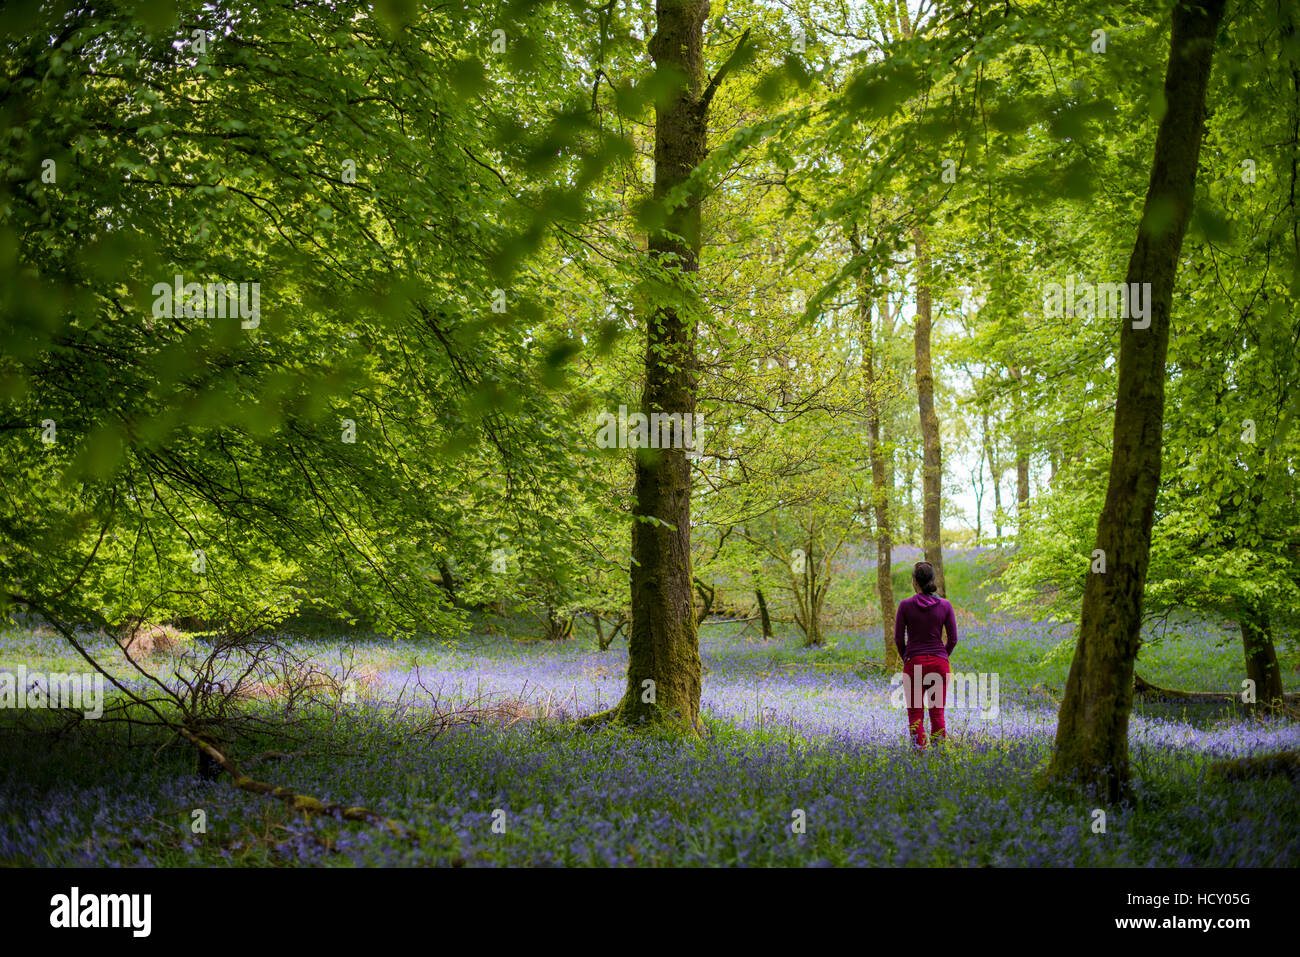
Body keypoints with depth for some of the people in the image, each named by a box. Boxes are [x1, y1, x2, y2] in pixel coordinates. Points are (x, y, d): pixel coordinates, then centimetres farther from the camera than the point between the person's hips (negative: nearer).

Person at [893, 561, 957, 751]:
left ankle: (919, 748, -11)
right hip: (939, 663, 2)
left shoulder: (905, 605, -5)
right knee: (937, 712, 9)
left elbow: (898, 639, -2)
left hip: (914, 663, -2)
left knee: (915, 712, 5)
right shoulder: (945, 605, -1)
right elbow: (953, 639, 1)